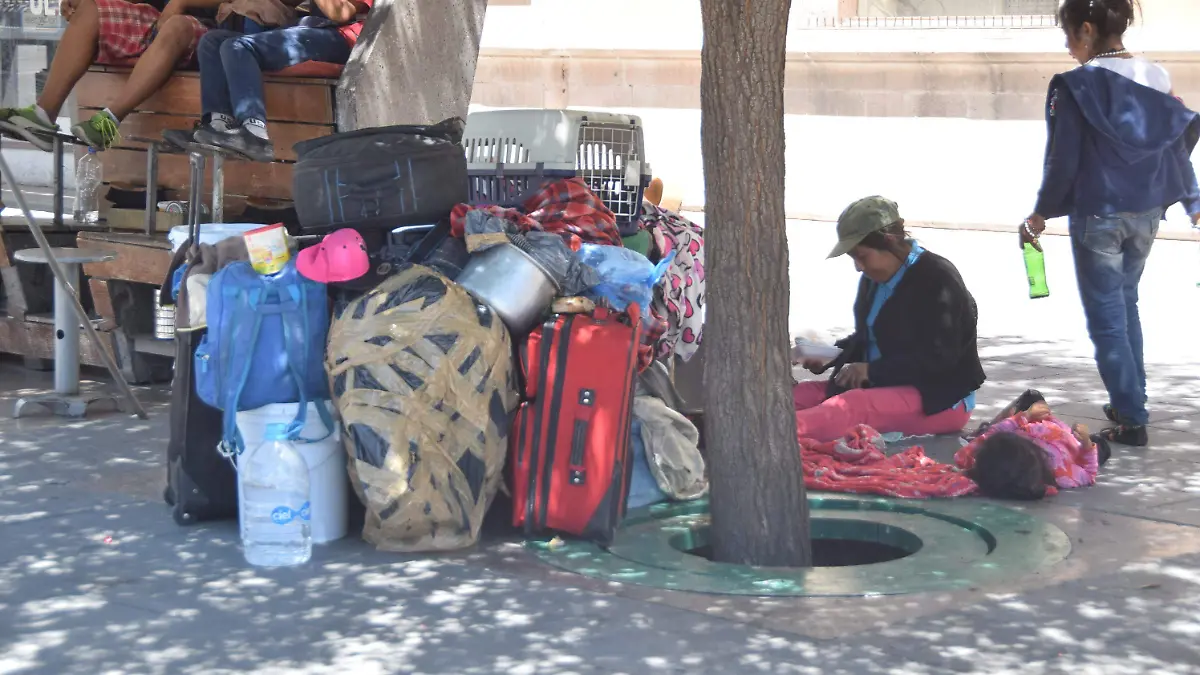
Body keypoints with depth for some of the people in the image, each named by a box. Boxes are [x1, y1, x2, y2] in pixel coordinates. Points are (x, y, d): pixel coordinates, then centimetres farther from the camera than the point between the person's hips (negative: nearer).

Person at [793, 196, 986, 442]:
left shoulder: (938, 279, -14)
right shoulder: (875, 279, 11)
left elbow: (939, 358, -20)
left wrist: (873, 370, -23)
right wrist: (830, 356, 1)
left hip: (940, 398, -9)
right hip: (884, 386, 9)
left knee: (854, 406, -37)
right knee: (798, 395, -9)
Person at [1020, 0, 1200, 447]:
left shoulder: (1075, 86, -15)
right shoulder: (1157, 79, 1)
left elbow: (1062, 162, -12)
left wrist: (1041, 215, 1)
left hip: (1097, 217, -6)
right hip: (1146, 213, 6)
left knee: (1107, 318, 3)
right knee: (1126, 304, 23)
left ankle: (1132, 420, 4)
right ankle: (1129, 402, 28)